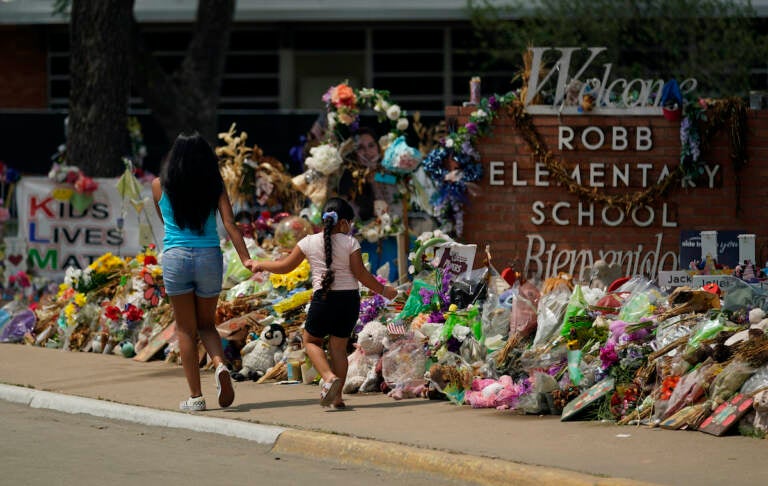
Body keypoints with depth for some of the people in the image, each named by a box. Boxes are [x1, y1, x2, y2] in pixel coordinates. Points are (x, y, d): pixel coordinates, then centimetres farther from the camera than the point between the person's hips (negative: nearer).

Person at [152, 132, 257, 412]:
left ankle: (195, 396, 4)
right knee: (207, 324, 17)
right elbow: (230, 225, -7)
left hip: (176, 257, -1)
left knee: (186, 329, 8)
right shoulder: (215, 187, 1)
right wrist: (246, 259, -9)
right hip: (209, 257, 1)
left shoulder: (160, 186, 1)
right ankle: (220, 365, -13)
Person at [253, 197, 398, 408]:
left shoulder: (309, 242, 1)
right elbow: (360, 274, -5)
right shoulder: (350, 243, -2)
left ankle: (329, 377, -10)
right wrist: (383, 290, 7)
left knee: (311, 340, 16)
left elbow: (286, 266, 7)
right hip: (350, 299, 1)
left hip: (323, 298, -1)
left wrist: (261, 265, 24)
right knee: (338, 346, 11)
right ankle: (336, 396, 6)